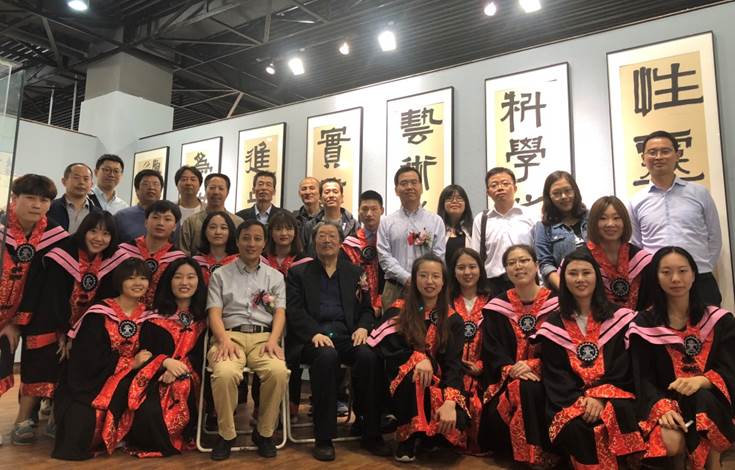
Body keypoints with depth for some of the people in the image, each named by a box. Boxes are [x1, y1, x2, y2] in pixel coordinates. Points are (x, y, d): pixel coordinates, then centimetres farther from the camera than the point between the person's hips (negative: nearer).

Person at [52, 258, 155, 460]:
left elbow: (149, 352, 8)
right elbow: (92, 359, -15)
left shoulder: (146, 315, 5)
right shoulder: (99, 315, -9)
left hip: (126, 381, 4)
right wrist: (131, 363, -16)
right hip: (90, 381, -4)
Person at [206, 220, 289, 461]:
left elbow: (280, 313, 9)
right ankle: (226, 434, -9)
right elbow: (214, 313, 5)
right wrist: (224, 340, -15)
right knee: (225, 373, -35)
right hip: (231, 335, -1)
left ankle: (265, 432, -7)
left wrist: (273, 340, -11)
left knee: (278, 371, -32)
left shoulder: (275, 276, 19)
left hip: (263, 336, 1)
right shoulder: (220, 275, 16)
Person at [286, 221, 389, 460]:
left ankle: (371, 434, -15)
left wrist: (363, 327, -7)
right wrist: (314, 333, -18)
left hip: (346, 333, 2)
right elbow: (294, 311, 0)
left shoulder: (355, 272, 20)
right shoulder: (298, 272, 13)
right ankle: (323, 438, -25)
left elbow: (366, 309, 16)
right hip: (312, 335, -2)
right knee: (327, 356, -36)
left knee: (368, 356, -29)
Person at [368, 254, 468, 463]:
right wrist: (418, 358, -30)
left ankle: (428, 436, 8)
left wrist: (449, 402, -27)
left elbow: (453, 364, -10)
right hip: (403, 385, -1)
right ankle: (407, 436, -11)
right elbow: (386, 350, -12)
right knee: (413, 373, -34)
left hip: (438, 387, 1)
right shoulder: (397, 312, 0)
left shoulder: (453, 320, 2)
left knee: (455, 420, -28)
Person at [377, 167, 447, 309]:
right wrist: (408, 279, -12)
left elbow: (439, 257, 1)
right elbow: (385, 257, -1)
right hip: (395, 289, 0)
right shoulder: (386, 222, 7)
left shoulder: (436, 221, 8)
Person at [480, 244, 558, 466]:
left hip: (543, 374, -1)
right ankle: (514, 449, 5)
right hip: (507, 378, 2)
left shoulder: (555, 303, 0)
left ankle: (539, 453, -14)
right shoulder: (497, 307, 4)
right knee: (495, 414, -25)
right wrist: (511, 369, -19)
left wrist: (532, 366, -19)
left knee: (528, 389, -33)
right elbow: (491, 351, 0)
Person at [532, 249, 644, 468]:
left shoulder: (619, 317, 9)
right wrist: (580, 399, -15)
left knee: (617, 417, -33)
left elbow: (622, 367, 1)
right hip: (570, 399, 0)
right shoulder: (553, 325, 9)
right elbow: (553, 374, 3)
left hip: (612, 395, 0)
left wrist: (601, 398, -15)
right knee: (575, 427, -32)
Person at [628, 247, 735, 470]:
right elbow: (643, 378, -4)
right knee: (672, 442, -30)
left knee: (703, 400, -34)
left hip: (711, 401, 1)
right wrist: (663, 407, -23)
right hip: (666, 400, 0)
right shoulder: (644, 325, 2)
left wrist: (700, 381, -24)